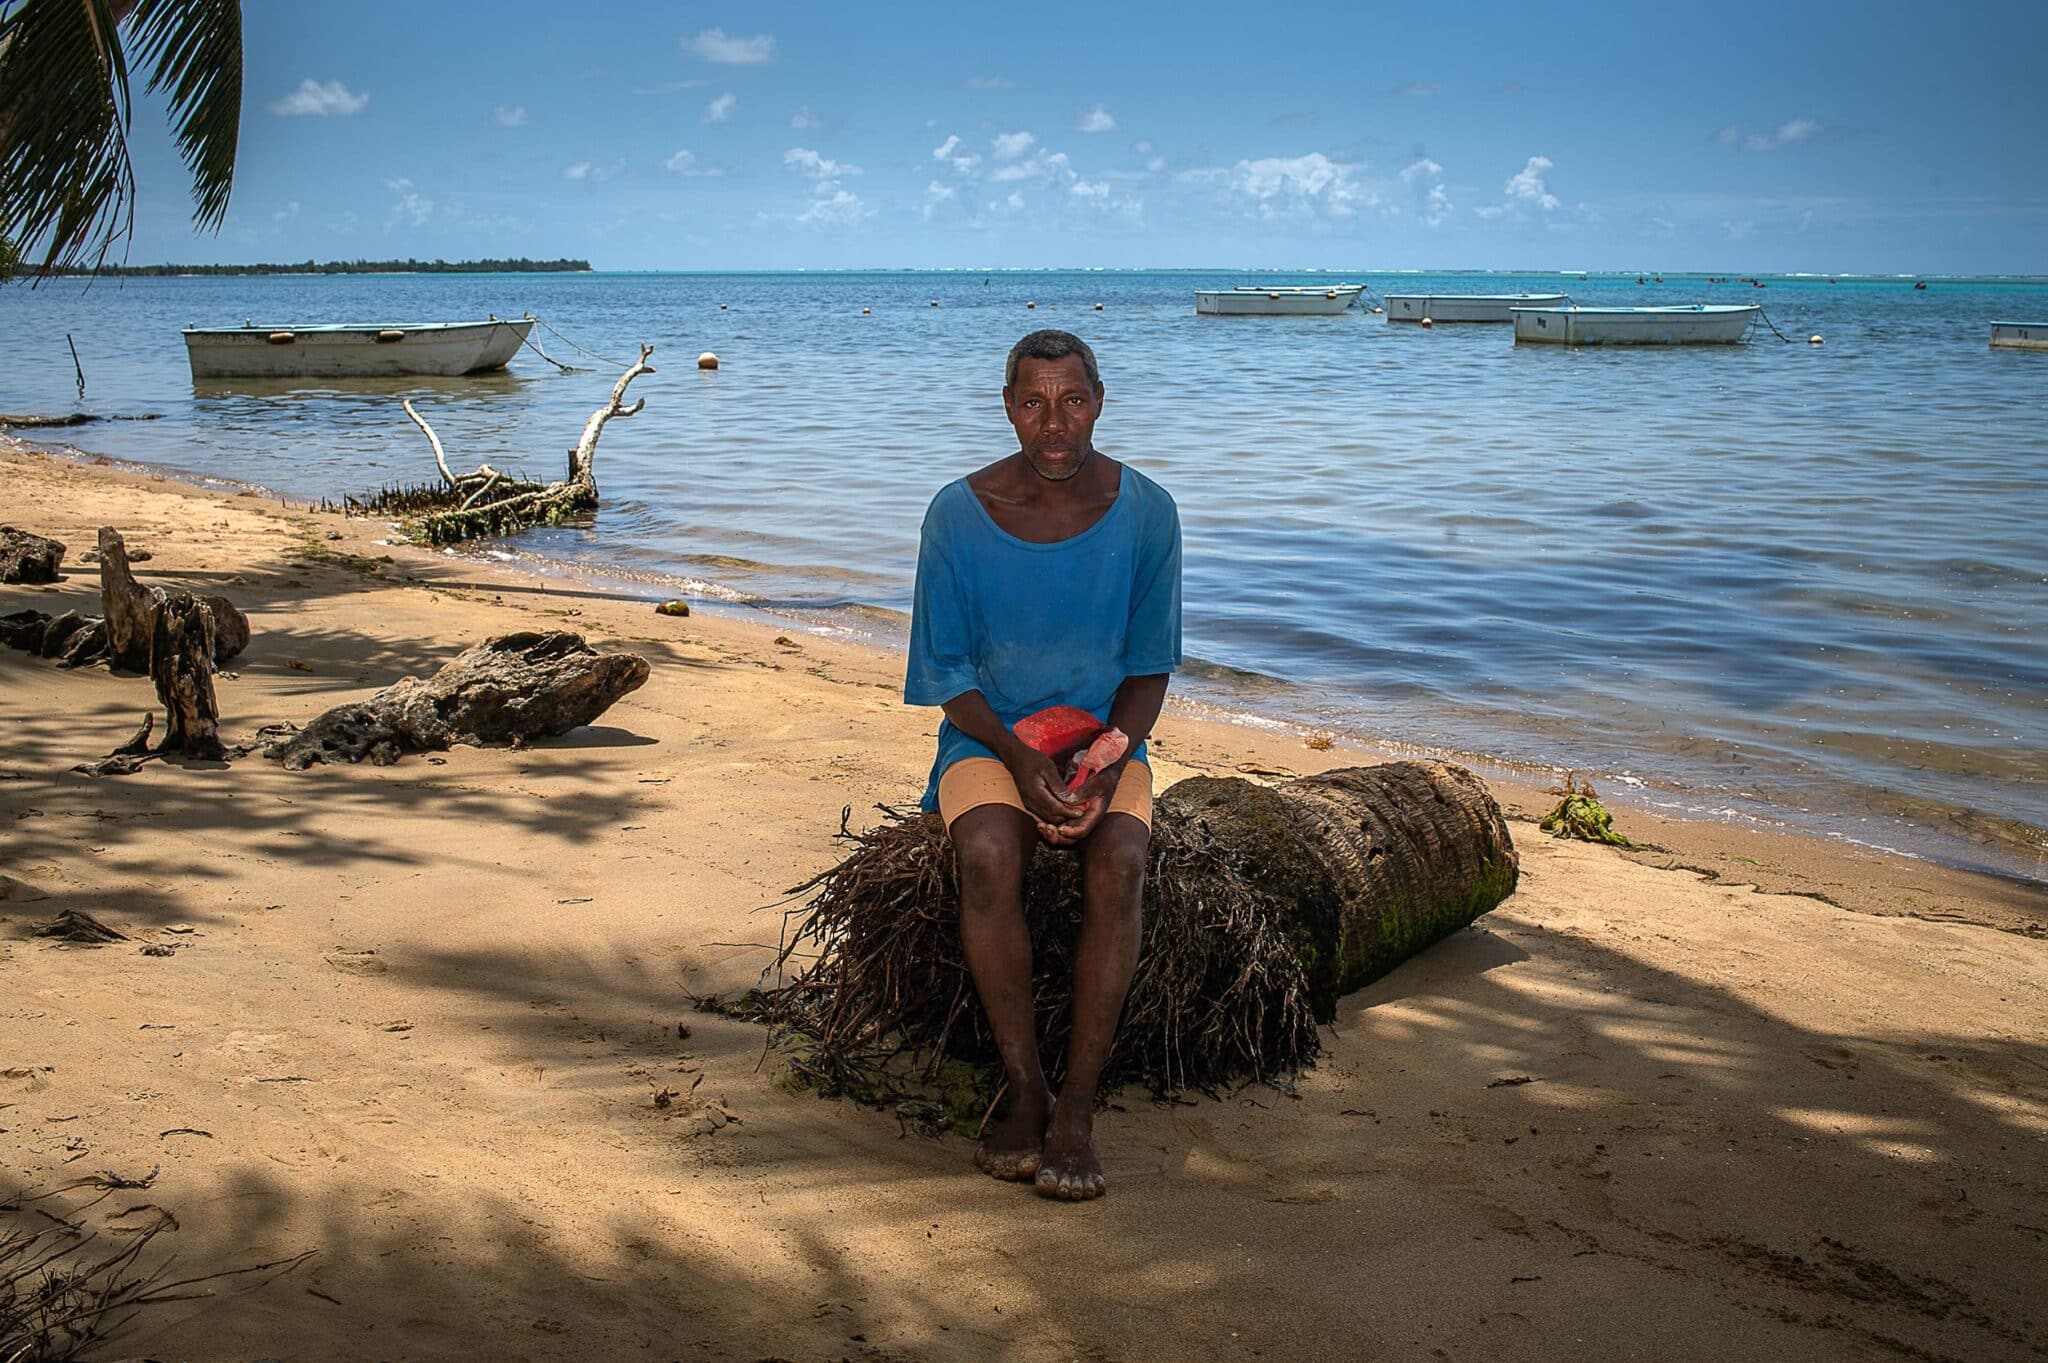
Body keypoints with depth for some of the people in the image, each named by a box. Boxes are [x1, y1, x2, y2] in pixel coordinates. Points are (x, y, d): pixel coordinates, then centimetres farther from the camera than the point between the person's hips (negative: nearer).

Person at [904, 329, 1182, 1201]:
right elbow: (948, 670, -2)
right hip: (989, 737, 0)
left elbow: (1150, 665, 2)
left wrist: (1104, 766, -16)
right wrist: (1020, 759, -20)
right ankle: (1025, 1089, -20)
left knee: (1119, 862, -31)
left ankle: (1077, 1107, -24)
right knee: (989, 855, -33)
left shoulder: (1144, 512, -4)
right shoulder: (959, 513, -6)